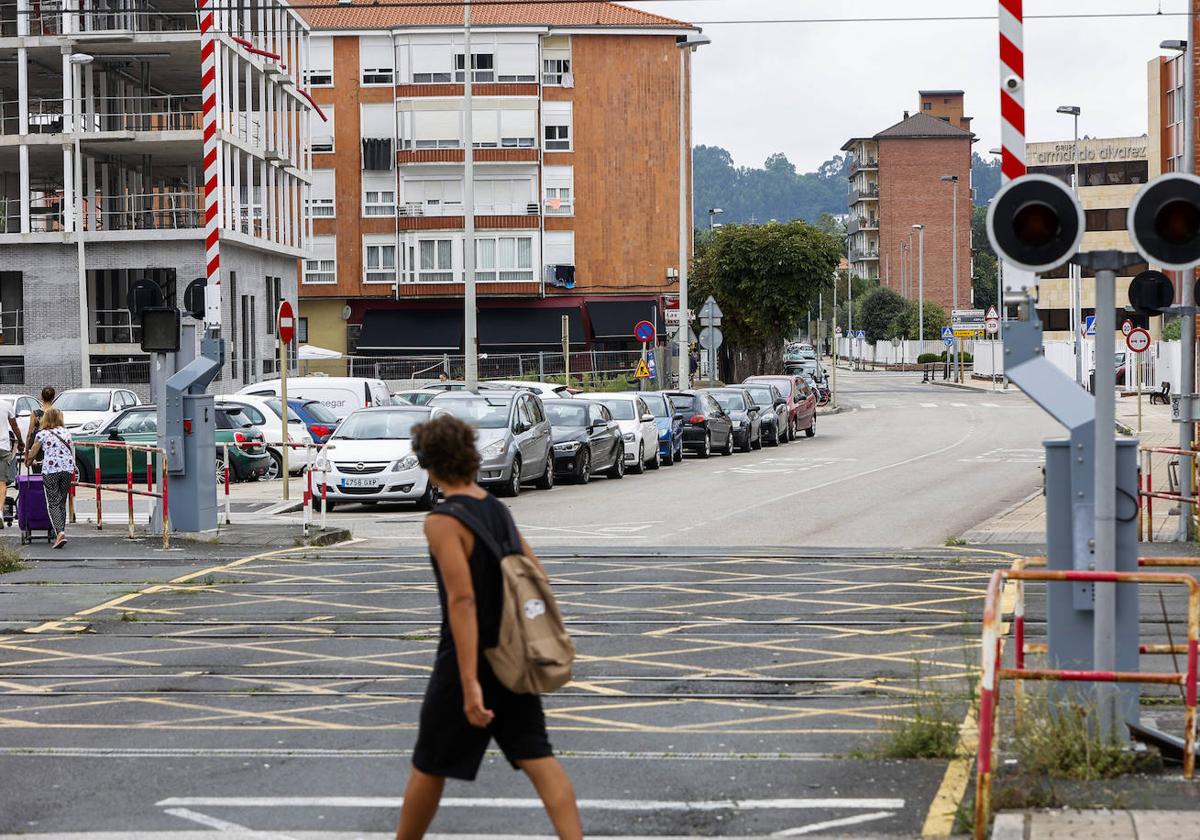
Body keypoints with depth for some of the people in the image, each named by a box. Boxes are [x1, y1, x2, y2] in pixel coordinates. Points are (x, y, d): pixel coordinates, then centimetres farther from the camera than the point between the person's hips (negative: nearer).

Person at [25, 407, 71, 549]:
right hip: (68, 468, 4)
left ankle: (60, 532, -20)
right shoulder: (66, 433, 12)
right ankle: (61, 531, 12)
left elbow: (32, 453, 9)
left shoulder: (42, 434, 0)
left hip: (50, 470, -4)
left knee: (53, 503, -3)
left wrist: (28, 461, 30)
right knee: (62, 502, 13)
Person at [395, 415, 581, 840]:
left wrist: (469, 683, -26)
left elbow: (462, 600, -24)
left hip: (467, 661, -7)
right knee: (537, 757, 3)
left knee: (429, 768, 9)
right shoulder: (500, 510, 8)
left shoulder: (442, 521, -16)